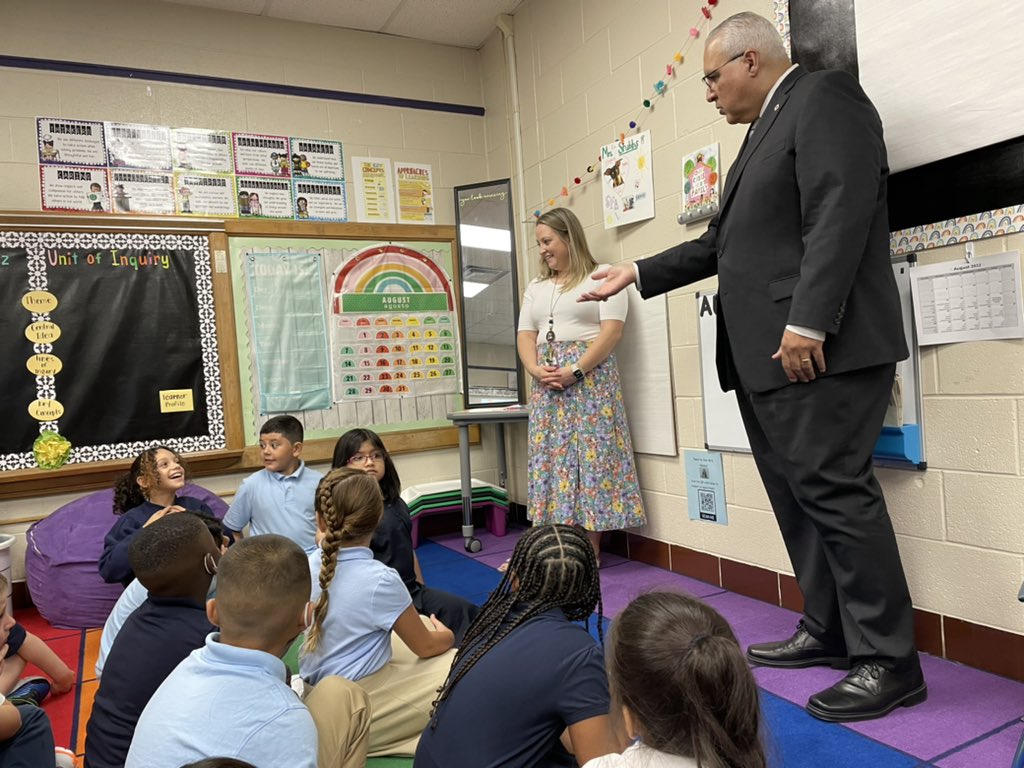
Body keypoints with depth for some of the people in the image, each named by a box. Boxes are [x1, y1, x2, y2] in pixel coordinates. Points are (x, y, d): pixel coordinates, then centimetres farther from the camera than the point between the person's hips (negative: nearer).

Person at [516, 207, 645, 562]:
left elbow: (612, 331, -10)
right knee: (549, 457, 3)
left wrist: (575, 370, -18)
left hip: (589, 377, -6)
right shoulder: (536, 287, 19)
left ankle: (590, 549, 1)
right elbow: (525, 336, 13)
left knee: (591, 455, -6)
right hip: (547, 383, 6)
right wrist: (535, 369, -8)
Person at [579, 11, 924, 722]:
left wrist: (807, 323, -24)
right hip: (766, 356, 10)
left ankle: (889, 662, 2)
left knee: (834, 491, -8)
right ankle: (829, 631, 21)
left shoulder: (823, 97, -2)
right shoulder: (766, 130, 27)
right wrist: (637, 273, 28)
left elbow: (840, 214, -17)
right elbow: (721, 243, 27)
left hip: (817, 349, -10)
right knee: (798, 497, 11)